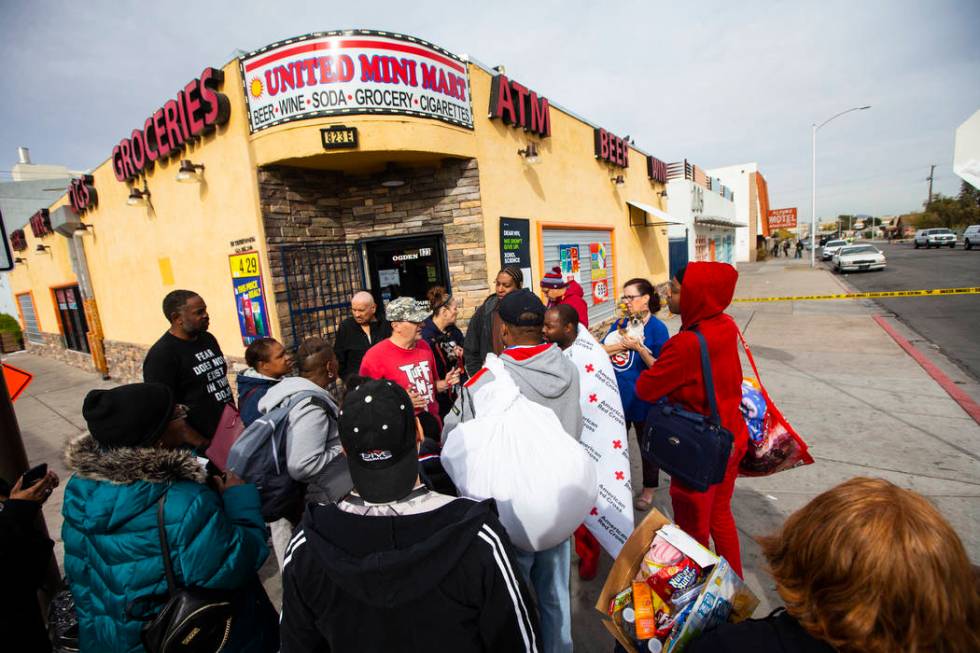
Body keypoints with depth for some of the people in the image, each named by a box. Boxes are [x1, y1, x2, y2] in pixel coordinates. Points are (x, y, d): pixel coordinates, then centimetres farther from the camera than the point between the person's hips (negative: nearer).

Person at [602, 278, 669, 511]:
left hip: (643, 399, -5)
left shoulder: (657, 328, -13)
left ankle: (649, 490, 37)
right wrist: (623, 343, -19)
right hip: (617, 396, 5)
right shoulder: (620, 323, 3)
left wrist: (638, 347, -26)